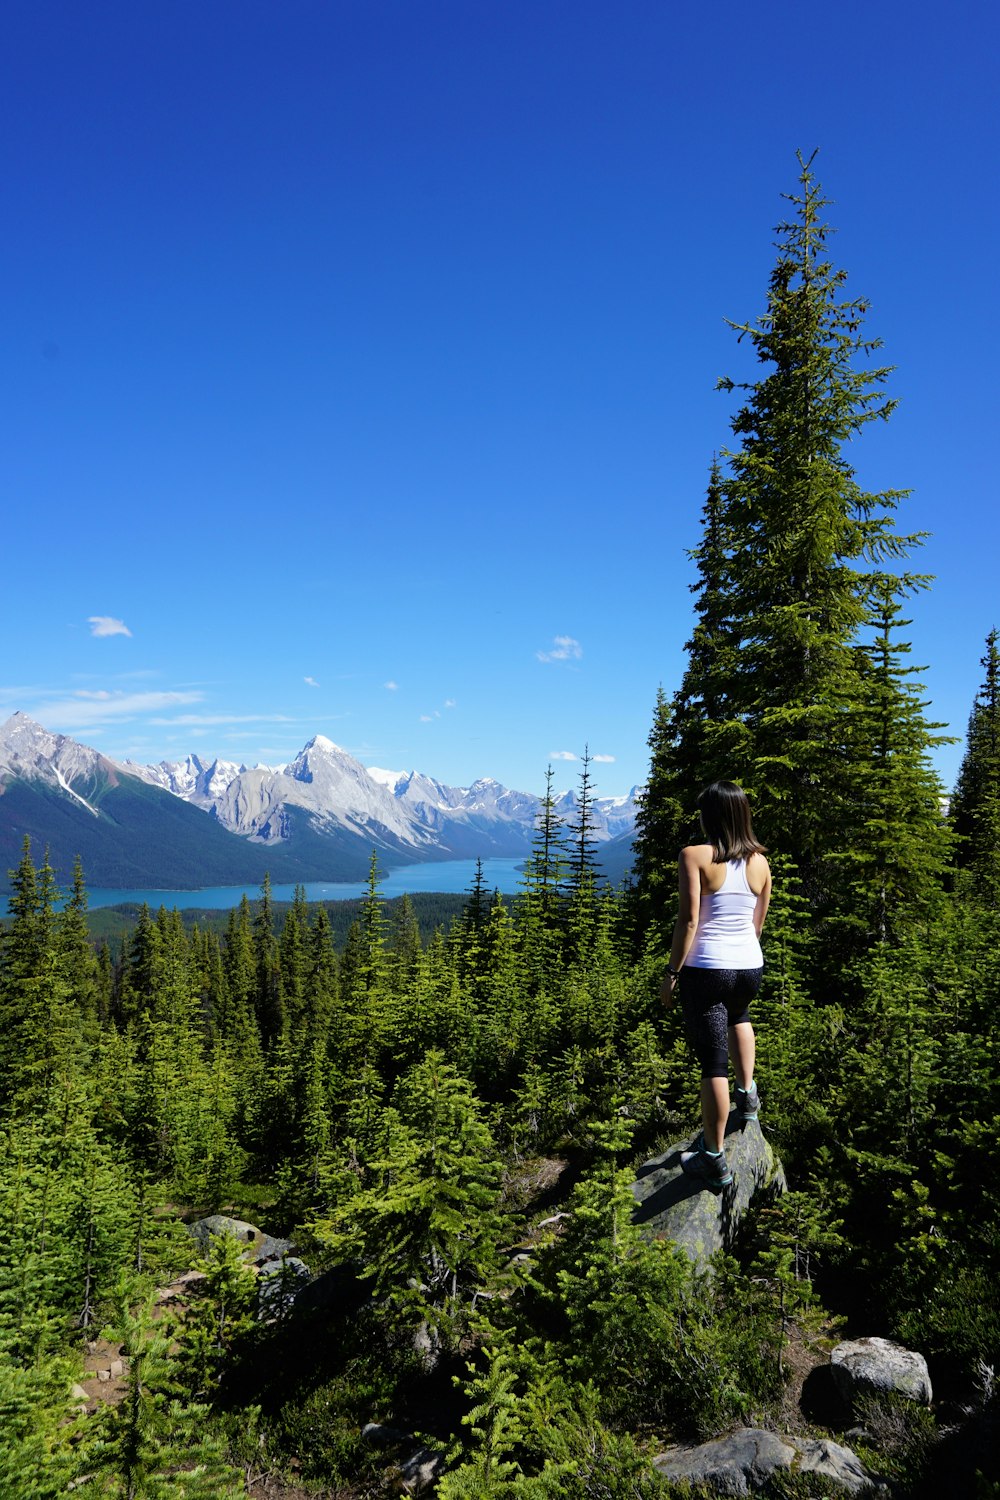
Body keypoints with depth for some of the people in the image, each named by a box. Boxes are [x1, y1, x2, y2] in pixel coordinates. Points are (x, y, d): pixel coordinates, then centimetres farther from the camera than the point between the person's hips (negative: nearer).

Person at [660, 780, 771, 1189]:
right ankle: (747, 1093, 35)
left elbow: (688, 920, -15)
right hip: (750, 967, 5)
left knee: (712, 1063, 2)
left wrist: (672, 972, -8)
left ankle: (714, 1159, 10)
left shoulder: (695, 856, -11)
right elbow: (758, 922, 15)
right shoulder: (760, 861, 5)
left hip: (706, 968, -5)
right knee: (738, 1016, 39)